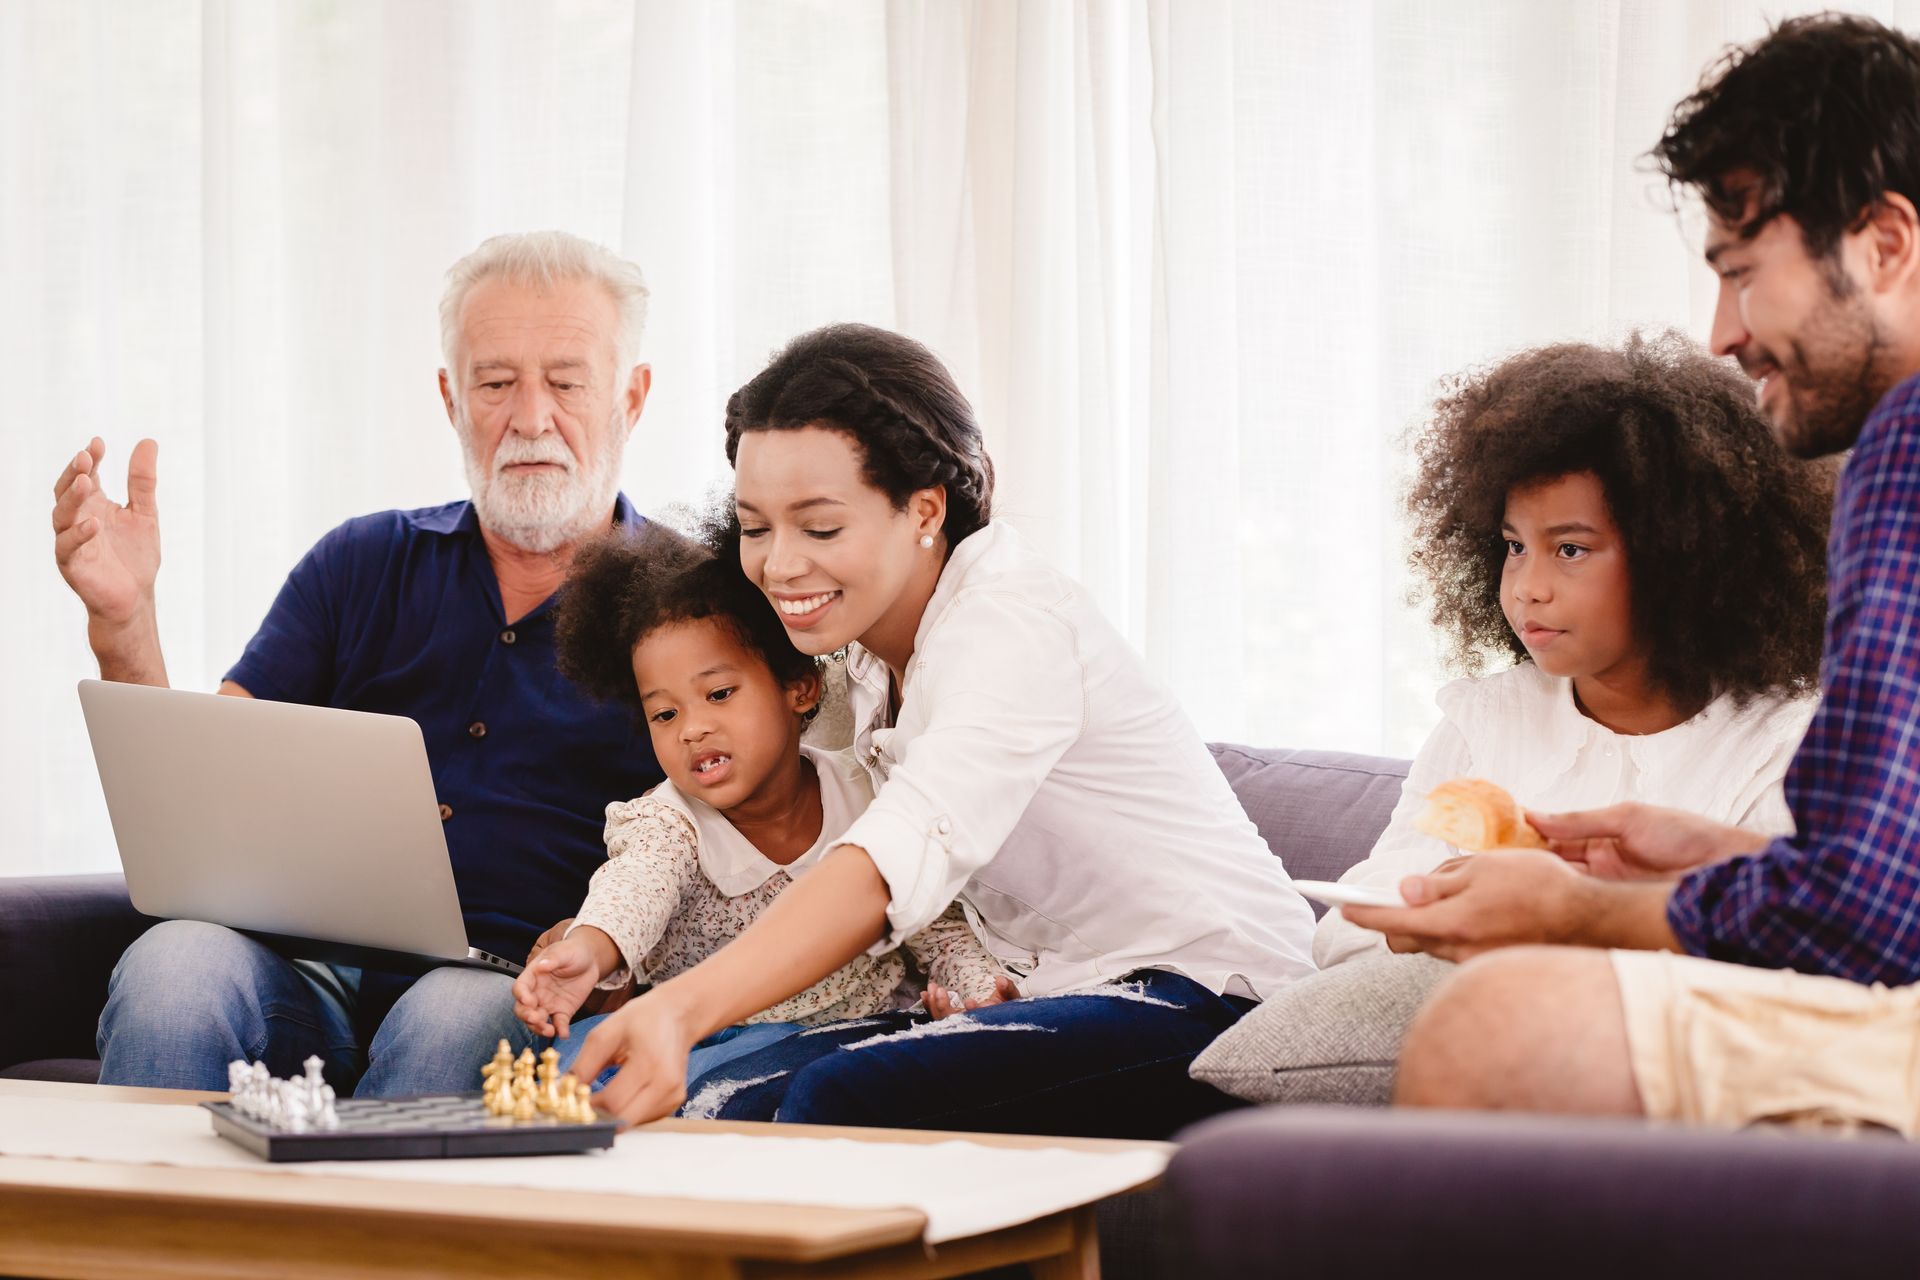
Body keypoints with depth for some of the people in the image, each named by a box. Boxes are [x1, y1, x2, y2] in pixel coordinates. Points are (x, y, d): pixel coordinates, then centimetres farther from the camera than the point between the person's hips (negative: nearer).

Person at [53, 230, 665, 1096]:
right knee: (175, 960, -30)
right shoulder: (362, 563, 17)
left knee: (458, 1013, -37)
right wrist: (124, 622, -6)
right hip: (311, 980, 3)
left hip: (509, 997, -2)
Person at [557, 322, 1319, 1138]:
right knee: (735, 1098, -14)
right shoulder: (873, 652, 8)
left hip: (1210, 1007, -8)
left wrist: (681, 1010, -53)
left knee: (838, 1099, -29)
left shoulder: (1009, 627, -21)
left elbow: (909, 852, -39)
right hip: (1075, 996, 8)